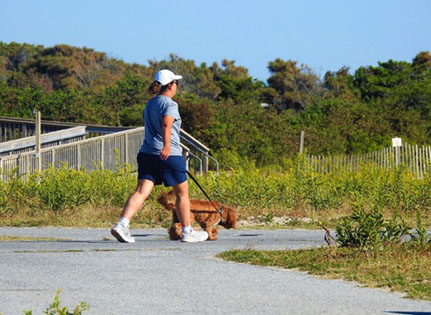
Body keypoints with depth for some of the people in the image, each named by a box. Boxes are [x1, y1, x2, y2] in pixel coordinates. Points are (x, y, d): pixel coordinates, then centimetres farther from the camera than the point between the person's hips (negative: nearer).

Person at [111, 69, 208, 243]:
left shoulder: (150, 104, 17)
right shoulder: (170, 104, -8)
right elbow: (166, 124, -26)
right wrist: (167, 145, -40)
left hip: (147, 152, 7)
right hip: (170, 156, -7)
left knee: (141, 191, -4)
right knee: (182, 194, 10)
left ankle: (122, 224, -23)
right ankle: (187, 232, 20)